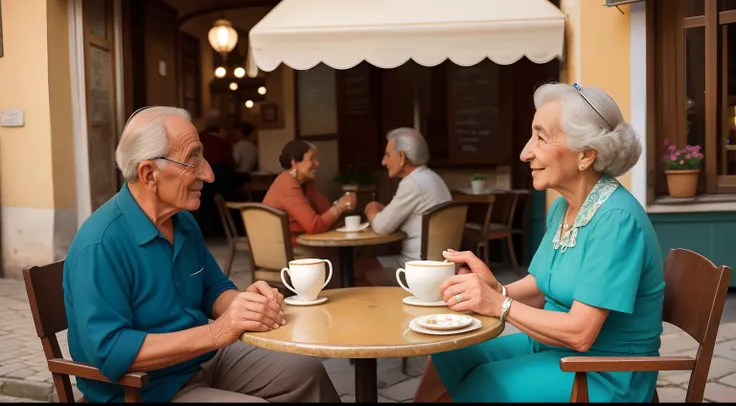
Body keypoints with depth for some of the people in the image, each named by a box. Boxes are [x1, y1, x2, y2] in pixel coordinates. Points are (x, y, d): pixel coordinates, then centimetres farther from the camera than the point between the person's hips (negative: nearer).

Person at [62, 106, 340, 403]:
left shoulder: (184, 221, 2)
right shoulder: (100, 245, -25)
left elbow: (214, 290, 11)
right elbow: (109, 352, -30)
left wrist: (244, 303, -14)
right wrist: (215, 333, -34)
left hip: (204, 360, 8)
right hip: (144, 386, -8)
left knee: (309, 373, 11)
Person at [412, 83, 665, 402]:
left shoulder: (616, 220, -25)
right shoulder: (562, 207, 3)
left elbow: (579, 334, -26)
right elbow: (539, 288, 6)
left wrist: (500, 304, -23)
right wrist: (497, 289, -14)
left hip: (606, 374, -8)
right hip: (551, 345, 8)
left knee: (466, 388, -14)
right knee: (447, 359, 1)